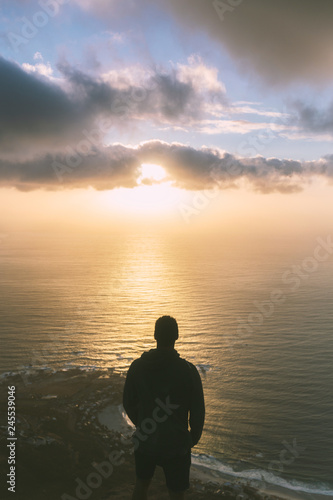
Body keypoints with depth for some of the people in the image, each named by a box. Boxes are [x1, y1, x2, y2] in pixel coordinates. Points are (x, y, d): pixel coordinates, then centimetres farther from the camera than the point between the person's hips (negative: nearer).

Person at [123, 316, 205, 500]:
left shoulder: (137, 366, -9)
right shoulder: (188, 370, -19)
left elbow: (128, 403, 2)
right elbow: (197, 411, -11)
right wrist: (194, 437, 8)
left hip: (144, 442, 3)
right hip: (176, 445, -3)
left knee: (142, 483, 27)